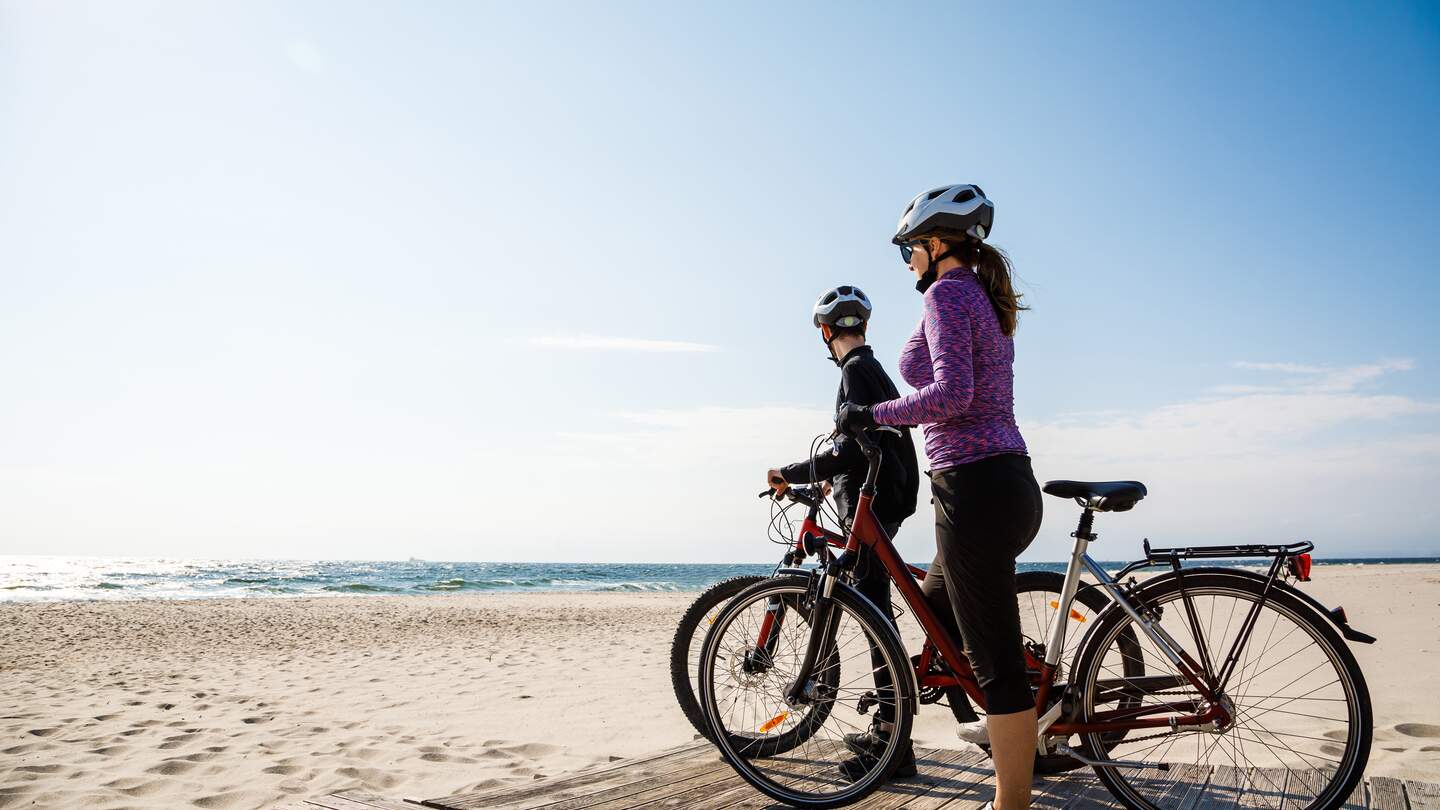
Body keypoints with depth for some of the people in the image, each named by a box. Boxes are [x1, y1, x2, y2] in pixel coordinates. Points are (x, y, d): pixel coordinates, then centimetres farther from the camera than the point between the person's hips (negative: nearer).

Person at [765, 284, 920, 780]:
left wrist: (791, 474, -18)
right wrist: (834, 478, 35)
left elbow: (854, 450, -22)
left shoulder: (856, 371, -12)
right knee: (875, 612, 14)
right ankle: (885, 728, 23)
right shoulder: (874, 368, 20)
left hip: (869, 508, -10)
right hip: (883, 502, 10)